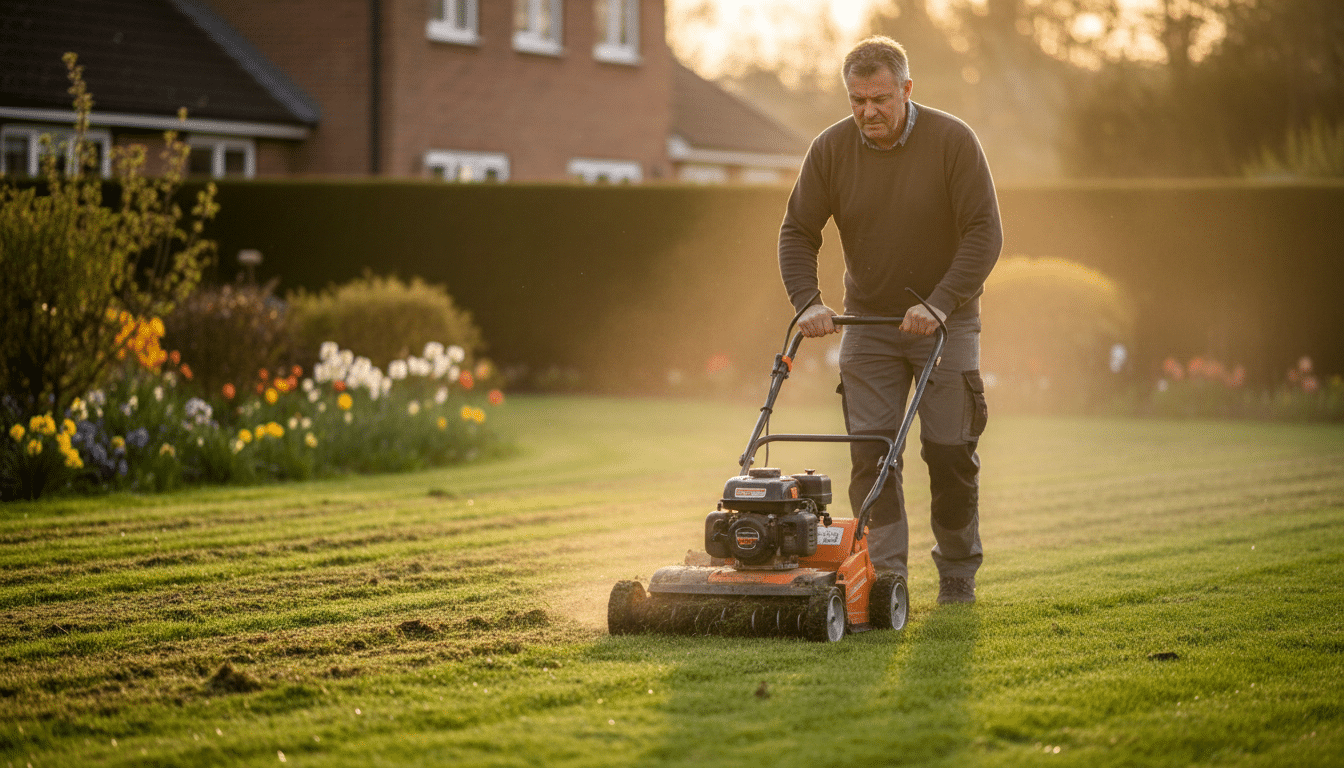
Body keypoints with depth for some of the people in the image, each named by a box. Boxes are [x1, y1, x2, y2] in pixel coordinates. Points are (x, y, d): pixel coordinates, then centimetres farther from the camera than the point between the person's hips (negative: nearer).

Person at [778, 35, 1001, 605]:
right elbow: (797, 231, 0)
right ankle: (884, 573, -7)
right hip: (867, 321, 2)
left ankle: (958, 573, 16)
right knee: (870, 449, -8)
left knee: (950, 450, -1)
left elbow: (984, 233, -16)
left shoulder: (952, 141, -15)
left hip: (945, 319, -2)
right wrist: (808, 302, -16)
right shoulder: (831, 149, -7)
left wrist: (938, 305, -24)